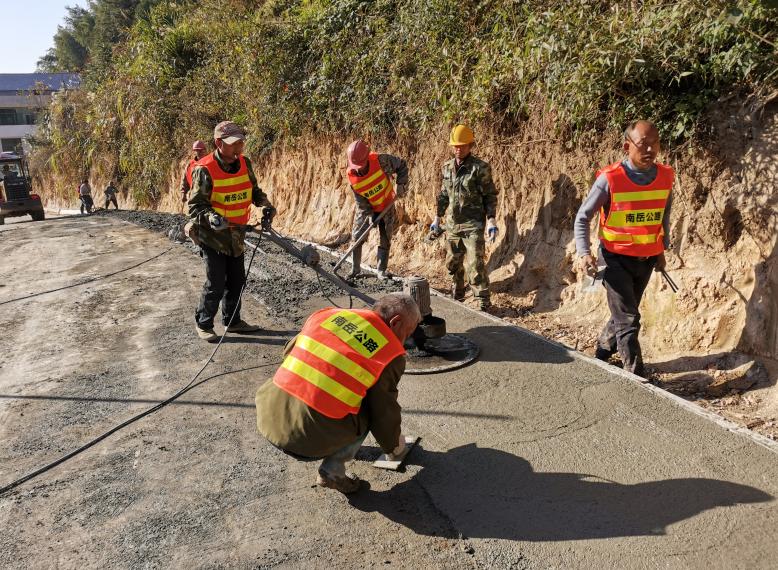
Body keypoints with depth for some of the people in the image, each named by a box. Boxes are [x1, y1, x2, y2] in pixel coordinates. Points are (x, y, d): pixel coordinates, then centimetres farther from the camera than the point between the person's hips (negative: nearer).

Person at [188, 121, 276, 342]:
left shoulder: (244, 163, 0)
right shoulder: (204, 170, -20)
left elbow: (254, 190, 15)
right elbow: (195, 205, -18)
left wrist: (265, 204, -3)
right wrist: (211, 218, -36)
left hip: (236, 234, 7)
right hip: (213, 235, -6)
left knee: (237, 280, 14)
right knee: (216, 284, -4)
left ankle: (232, 321, 31)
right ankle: (203, 324, 16)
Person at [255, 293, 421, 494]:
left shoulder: (327, 314, 9)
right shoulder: (391, 354, -3)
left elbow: (289, 351, 22)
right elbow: (384, 412, 4)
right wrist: (394, 445, 24)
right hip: (310, 444, -6)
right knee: (370, 409, 18)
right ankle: (332, 471, 5)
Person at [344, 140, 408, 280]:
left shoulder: (380, 161, -26)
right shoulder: (351, 176, -20)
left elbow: (401, 166, -12)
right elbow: (361, 201, -14)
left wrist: (401, 184, -22)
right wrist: (371, 216, -21)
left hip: (387, 207, -1)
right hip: (366, 209, 1)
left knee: (385, 240, 1)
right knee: (356, 238, 1)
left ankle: (382, 270, 12)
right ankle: (355, 269, 15)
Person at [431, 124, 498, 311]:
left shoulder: (480, 168, -9)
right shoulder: (447, 167, 8)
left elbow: (490, 196, -8)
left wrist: (491, 221, -15)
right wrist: (437, 218, 18)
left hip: (473, 225, -6)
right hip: (452, 224, 6)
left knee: (475, 264, -11)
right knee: (452, 263, 16)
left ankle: (484, 302, -2)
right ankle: (456, 296, 32)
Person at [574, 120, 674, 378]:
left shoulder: (665, 177, -3)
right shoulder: (610, 179, -17)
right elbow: (582, 218, -9)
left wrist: (662, 250, 17)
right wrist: (584, 253, -20)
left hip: (647, 259, 5)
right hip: (617, 258, -5)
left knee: (623, 314, 18)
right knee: (628, 320, -4)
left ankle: (602, 355, 39)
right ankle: (636, 376, 7)